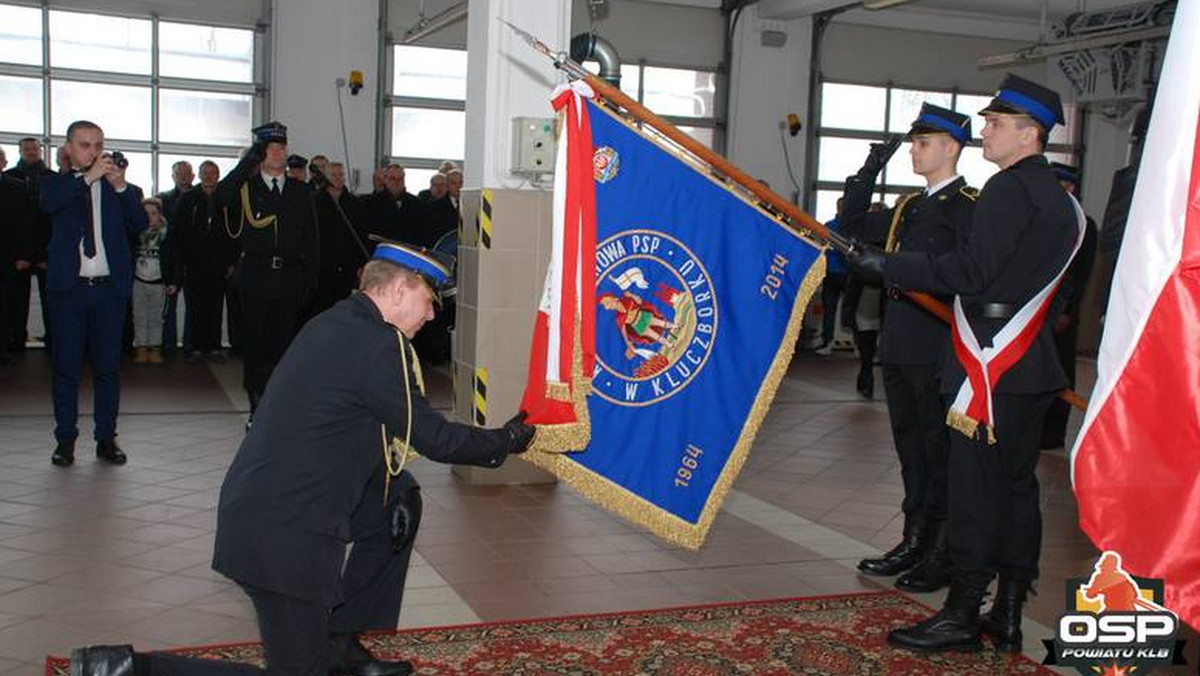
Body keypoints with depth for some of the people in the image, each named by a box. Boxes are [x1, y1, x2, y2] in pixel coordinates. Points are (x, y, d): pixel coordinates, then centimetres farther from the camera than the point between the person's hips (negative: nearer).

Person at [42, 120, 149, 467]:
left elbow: (140, 224, -5)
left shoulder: (120, 187, 9)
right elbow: (49, 204, -15)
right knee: (66, 367, 4)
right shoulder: (56, 183, 8)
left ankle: (106, 438, 12)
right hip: (68, 287, -1)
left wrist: (121, 186, -15)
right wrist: (88, 177, -19)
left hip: (109, 288, 1)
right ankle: (65, 439, 12)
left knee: (108, 367, 4)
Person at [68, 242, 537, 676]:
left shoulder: (335, 322, 11)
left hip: (254, 505, 10)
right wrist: (505, 442, 6)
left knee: (402, 498, 20)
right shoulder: (381, 344, -16)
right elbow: (432, 437, -10)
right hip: (283, 532, -10)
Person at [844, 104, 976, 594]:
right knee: (911, 448, 15)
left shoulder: (967, 205, -8)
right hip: (899, 347, 8)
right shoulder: (908, 207, 17)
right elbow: (852, 226, 21)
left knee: (940, 450, 0)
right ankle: (915, 544, 26)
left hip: (937, 349, -8)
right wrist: (869, 172, 12)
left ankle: (945, 558, 10)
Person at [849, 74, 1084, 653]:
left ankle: (962, 615, 3)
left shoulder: (1010, 188, -12)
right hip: (1033, 364, 10)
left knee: (975, 487, -4)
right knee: (1017, 485, 11)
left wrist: (885, 266, -15)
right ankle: (1008, 616, 18)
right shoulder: (1062, 200, 17)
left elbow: (969, 272, -19)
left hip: (990, 364, -10)